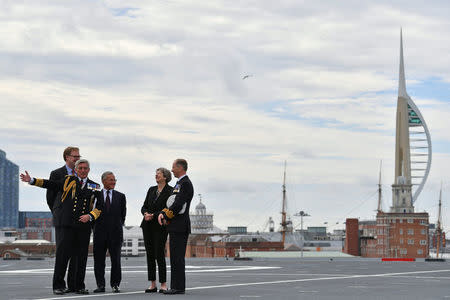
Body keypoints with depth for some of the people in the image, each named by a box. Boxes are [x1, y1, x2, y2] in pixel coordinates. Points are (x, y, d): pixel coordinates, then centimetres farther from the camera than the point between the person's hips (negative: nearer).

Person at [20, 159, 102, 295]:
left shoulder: (94, 187, 13)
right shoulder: (68, 180, 11)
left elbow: (99, 207, 8)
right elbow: (50, 184, 9)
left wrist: (89, 216, -9)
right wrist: (31, 180, 1)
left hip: (84, 225, 2)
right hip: (68, 224, -2)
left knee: (82, 257, 5)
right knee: (62, 254, -6)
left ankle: (79, 286, 14)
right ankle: (58, 286, -1)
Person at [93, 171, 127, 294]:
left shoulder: (120, 196, 9)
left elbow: (123, 214, 14)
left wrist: (119, 226, 11)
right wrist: (95, 226, 5)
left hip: (115, 233, 1)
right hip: (100, 232, -1)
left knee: (116, 260, 1)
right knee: (99, 260, 2)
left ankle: (115, 285, 7)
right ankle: (100, 285, 8)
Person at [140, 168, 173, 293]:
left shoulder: (170, 191, -5)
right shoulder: (151, 190, 14)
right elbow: (144, 206, 15)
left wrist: (153, 215, -15)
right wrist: (145, 213, -7)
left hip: (160, 226, -6)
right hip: (147, 225, 6)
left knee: (159, 254, -10)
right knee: (150, 254, 4)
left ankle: (163, 284, -2)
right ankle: (153, 284, 8)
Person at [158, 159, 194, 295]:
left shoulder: (186, 184, -12)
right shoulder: (179, 184, 20)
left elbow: (178, 205, -20)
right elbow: (172, 203, 19)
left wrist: (166, 217, -10)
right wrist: (163, 213, 1)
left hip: (180, 226, -10)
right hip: (175, 227, 10)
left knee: (177, 257, -9)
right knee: (175, 257, 11)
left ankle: (178, 287, -8)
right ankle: (177, 286, 14)